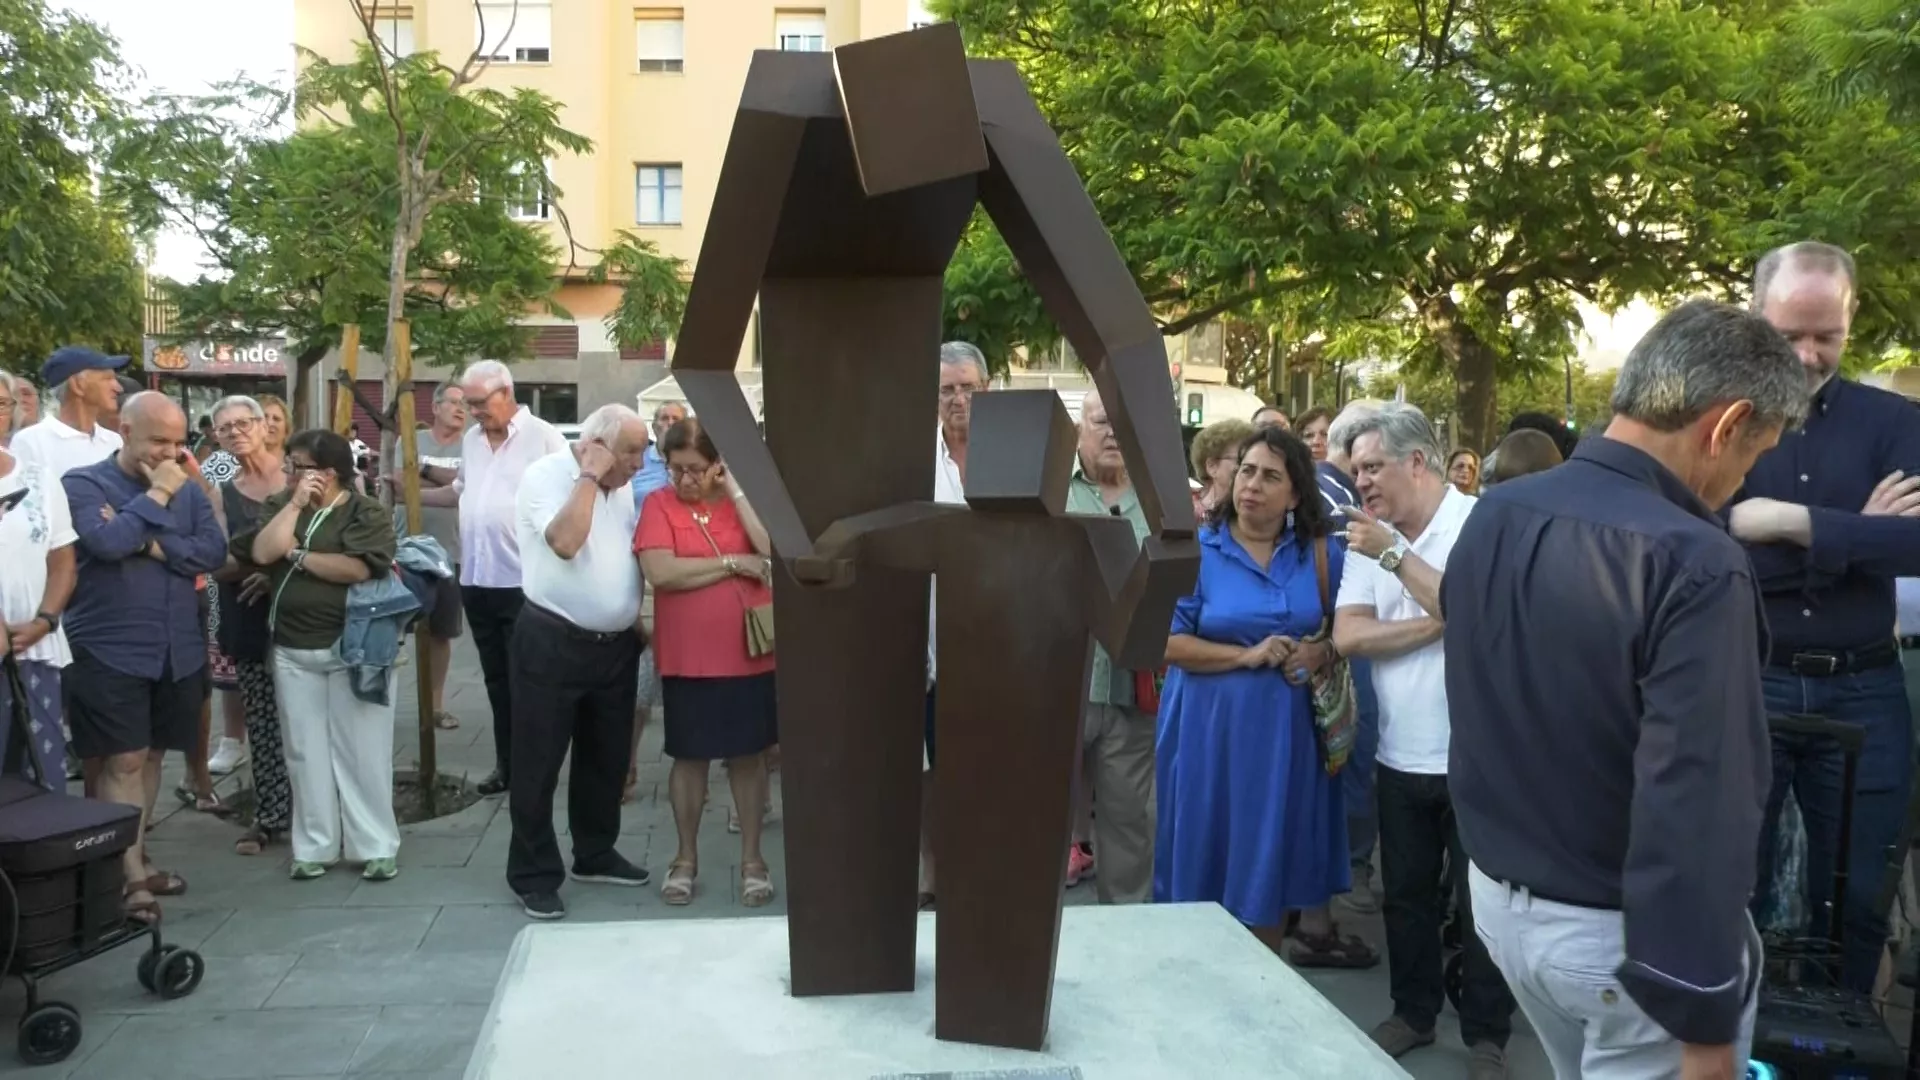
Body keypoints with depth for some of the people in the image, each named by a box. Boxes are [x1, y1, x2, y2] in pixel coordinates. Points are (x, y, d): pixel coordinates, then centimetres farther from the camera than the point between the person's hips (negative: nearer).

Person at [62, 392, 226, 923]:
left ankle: (137, 857, 26)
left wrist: (154, 544, -15)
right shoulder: (84, 483, -5)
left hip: (179, 650, 5)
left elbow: (214, 551, -4)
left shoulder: (188, 489, 8)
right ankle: (130, 879, -1)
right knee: (123, 762, -4)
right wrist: (156, 496, -15)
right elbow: (107, 542, -21)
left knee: (151, 755, 14)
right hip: (110, 653, -5)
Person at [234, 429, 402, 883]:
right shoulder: (279, 505, 9)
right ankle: (313, 846, 19)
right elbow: (261, 552, -8)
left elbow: (358, 568, -19)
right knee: (305, 752, 9)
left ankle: (376, 846, 10)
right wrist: (296, 504, -9)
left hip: (353, 648, -4)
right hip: (292, 650, 4)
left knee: (360, 751, 1)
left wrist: (296, 555, -9)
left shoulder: (366, 512, -5)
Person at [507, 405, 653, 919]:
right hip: (553, 644, -7)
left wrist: (638, 619, 13)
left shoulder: (622, 488, 10)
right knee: (539, 764, 2)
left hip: (617, 645, 7)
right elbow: (565, 542, -28)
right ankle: (534, 875, 14)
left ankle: (595, 855, 33)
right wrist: (590, 476, -20)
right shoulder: (545, 476, -12)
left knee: (606, 759, 17)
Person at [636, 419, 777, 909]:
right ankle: (686, 858, 27)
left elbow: (774, 549, -16)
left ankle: (752, 858, 25)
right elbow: (660, 572, -18)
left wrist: (735, 487, -14)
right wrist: (735, 562, -15)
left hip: (749, 655, 1)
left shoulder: (745, 497, 1)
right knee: (690, 756, 11)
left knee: (748, 755, 11)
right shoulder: (659, 504, -5)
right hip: (687, 660, -1)